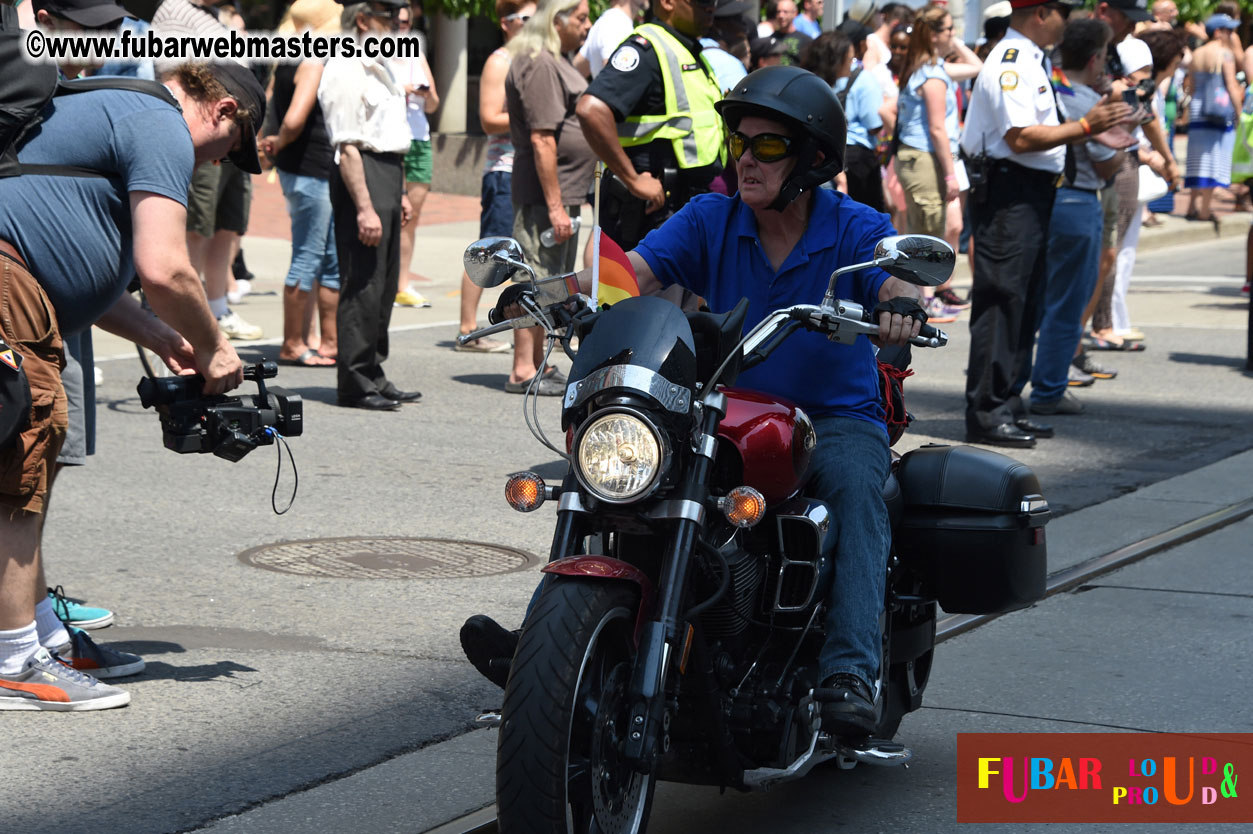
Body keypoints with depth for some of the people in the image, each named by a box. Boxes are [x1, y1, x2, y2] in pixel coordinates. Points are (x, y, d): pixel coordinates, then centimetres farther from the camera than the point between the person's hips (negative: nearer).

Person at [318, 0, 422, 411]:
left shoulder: (380, 65, 18)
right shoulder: (345, 70, -13)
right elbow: (347, 145, -19)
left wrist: (399, 191, 25)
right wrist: (364, 207, -23)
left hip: (388, 172, 10)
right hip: (360, 176, -10)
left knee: (384, 283, 13)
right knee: (363, 283, -7)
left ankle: (372, 375, 20)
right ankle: (355, 383, -3)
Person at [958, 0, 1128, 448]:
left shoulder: (1028, 61, 18)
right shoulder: (1011, 65, -16)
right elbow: (1021, 138, -23)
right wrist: (1085, 126, -21)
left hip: (1030, 197, 11)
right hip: (1009, 195, -11)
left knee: (1022, 302, 14)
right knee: (1001, 300, -8)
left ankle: (1001, 405, 20)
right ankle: (986, 415, -6)